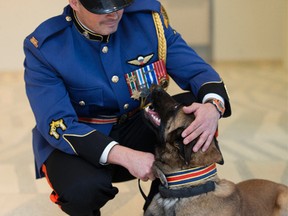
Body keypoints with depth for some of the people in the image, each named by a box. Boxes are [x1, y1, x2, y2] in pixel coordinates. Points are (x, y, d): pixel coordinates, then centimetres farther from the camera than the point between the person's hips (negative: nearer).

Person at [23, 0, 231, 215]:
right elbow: (58, 125, -25)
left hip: (138, 128, 4)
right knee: (83, 187, -36)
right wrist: (125, 156, -38)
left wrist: (213, 105, -33)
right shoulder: (44, 46, -19)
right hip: (77, 141, -3)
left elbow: (195, 69, -8)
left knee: (195, 122, -23)